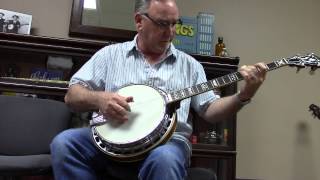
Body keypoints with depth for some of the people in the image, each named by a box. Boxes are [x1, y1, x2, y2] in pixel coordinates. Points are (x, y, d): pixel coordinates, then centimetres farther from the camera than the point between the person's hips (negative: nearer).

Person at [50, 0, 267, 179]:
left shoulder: (189, 64, 13)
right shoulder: (111, 53, 9)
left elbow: (210, 110, 11)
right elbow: (72, 95, 6)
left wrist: (243, 95, -7)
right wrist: (99, 99, -16)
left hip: (167, 140, 0)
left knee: (165, 159, -36)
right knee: (64, 143, -25)